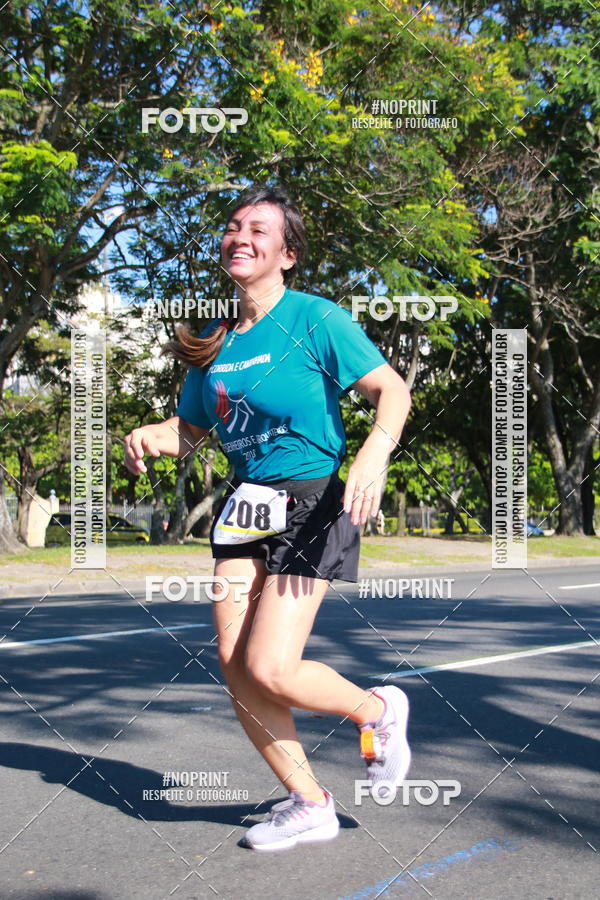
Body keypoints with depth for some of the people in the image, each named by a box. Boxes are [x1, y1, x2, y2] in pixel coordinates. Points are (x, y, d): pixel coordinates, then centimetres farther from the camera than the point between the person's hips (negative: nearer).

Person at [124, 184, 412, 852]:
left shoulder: (315, 319, -7)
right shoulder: (214, 341, 10)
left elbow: (392, 390, -10)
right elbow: (190, 429, 20)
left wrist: (374, 454, -28)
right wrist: (146, 438, -1)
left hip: (312, 504, -6)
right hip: (244, 505, 7)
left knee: (269, 671, -13)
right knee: (235, 667, 1)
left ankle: (378, 710, 18)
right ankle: (308, 804, 19)